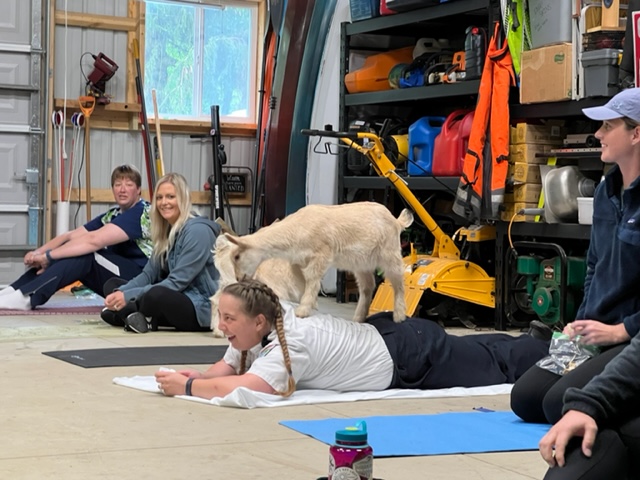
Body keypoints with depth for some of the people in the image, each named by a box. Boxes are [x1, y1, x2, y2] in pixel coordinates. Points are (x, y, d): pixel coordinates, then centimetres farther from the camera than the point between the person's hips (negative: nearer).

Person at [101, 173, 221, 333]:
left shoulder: (197, 230, -16)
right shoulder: (166, 230, 12)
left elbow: (177, 283, -21)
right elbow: (149, 274, 7)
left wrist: (128, 296, -23)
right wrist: (120, 292, -13)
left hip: (203, 308, -9)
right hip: (178, 300, 9)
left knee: (156, 295, -39)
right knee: (112, 285, 6)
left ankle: (129, 314, -10)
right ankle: (133, 315, -22)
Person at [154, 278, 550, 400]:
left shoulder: (292, 343, -35)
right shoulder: (266, 323, -11)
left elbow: (245, 387, -48)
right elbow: (228, 368, 0)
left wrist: (187, 388, -39)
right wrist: (194, 376, -19)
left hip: (410, 356, -7)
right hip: (388, 335, 7)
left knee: (500, 367, 15)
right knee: (486, 357, 28)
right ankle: (541, 338, 47)